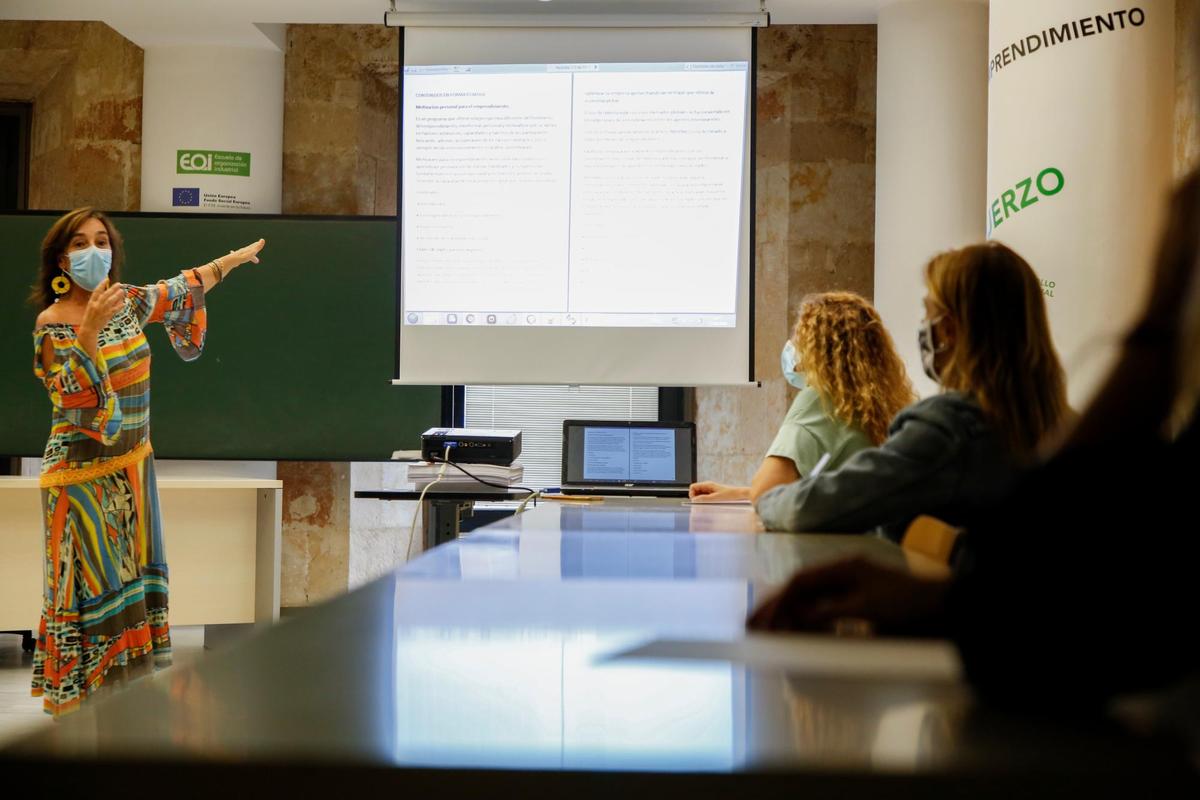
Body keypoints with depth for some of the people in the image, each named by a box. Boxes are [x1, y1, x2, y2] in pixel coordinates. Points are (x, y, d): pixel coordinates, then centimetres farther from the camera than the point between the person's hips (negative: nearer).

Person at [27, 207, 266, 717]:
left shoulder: (129, 301, 4)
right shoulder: (52, 322, -13)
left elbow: (179, 290, 22)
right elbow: (75, 396, -24)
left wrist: (234, 258, 29)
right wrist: (90, 327, -33)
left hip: (132, 466, 7)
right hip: (84, 473, -7)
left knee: (134, 576, 11)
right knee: (94, 587, -4)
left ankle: (131, 684, 21)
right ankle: (81, 695, 6)